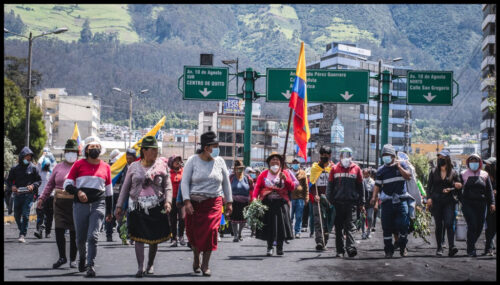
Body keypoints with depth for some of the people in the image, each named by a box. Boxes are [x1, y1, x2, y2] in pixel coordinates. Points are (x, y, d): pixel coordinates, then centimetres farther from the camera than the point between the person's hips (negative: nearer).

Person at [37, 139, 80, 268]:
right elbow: (50, 184, 17)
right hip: (59, 203, 3)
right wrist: (42, 198, 11)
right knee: (59, 230, -5)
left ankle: (73, 259, 17)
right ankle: (62, 257, 10)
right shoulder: (58, 167, 13)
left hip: (75, 203, -2)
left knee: (74, 232, 4)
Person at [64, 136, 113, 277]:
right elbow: (67, 184, 3)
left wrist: (109, 211, 18)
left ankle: (91, 265, -7)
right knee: (80, 238, 9)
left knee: (93, 236, -13)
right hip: (80, 205, 0)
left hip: (98, 204, 0)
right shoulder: (79, 164, 4)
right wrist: (77, 192, -17)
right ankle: (82, 258, 37)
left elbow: (108, 191, 18)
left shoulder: (105, 167, 10)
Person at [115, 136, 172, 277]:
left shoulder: (162, 166, 4)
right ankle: (140, 267, -4)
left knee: (154, 238, 5)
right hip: (137, 206, 0)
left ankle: (150, 264, 24)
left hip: (156, 207, 0)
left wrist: (168, 201, -14)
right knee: (139, 237, -6)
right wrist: (119, 206, 9)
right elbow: (125, 187, 12)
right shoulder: (134, 167, 6)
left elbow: (168, 187, 3)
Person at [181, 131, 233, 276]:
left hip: (213, 203, 1)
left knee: (210, 230, -13)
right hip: (194, 203, -1)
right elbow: (184, 182, -3)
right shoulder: (193, 160, -1)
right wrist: (187, 201, -13)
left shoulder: (219, 161, 6)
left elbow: (226, 183, 14)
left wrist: (229, 202, 13)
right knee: (193, 232, 4)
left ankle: (205, 265, -4)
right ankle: (196, 258, 32)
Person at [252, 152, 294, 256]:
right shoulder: (264, 174, 11)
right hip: (267, 202, 0)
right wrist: (254, 198, -12)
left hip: (281, 202, 0)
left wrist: (285, 179, -8)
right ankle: (269, 247, 12)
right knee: (268, 225, 0)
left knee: (281, 224, -6)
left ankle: (279, 247, 5)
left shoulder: (285, 173, 13)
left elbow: (291, 188, 7)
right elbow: (257, 187, 3)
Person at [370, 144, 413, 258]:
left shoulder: (402, 164, 7)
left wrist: (399, 166, -11)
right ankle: (388, 250, 10)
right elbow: (377, 185, 7)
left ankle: (402, 246, 10)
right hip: (387, 201, 2)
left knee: (403, 224, -12)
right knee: (387, 227, 0)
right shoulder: (381, 170, 10)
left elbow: (408, 177, -6)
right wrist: (374, 196, -7)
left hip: (401, 200, -2)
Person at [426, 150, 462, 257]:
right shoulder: (433, 172, 10)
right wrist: (429, 198, -6)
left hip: (449, 202, -1)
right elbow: (429, 186, 8)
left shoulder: (453, 173, 7)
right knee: (439, 225, 4)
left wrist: (450, 190, -10)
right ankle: (439, 248, 12)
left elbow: (459, 186, 11)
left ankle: (452, 247, -21)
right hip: (436, 201, 1)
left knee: (449, 224, -15)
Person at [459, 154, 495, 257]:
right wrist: (461, 199, -2)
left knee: (479, 226, 3)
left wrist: (491, 203, 4)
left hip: (481, 205, 3)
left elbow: (489, 190, 12)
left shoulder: (484, 175, 12)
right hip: (468, 204, -3)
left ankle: (471, 246, 22)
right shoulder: (464, 174, 6)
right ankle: (471, 249, -8)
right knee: (472, 225, -13)